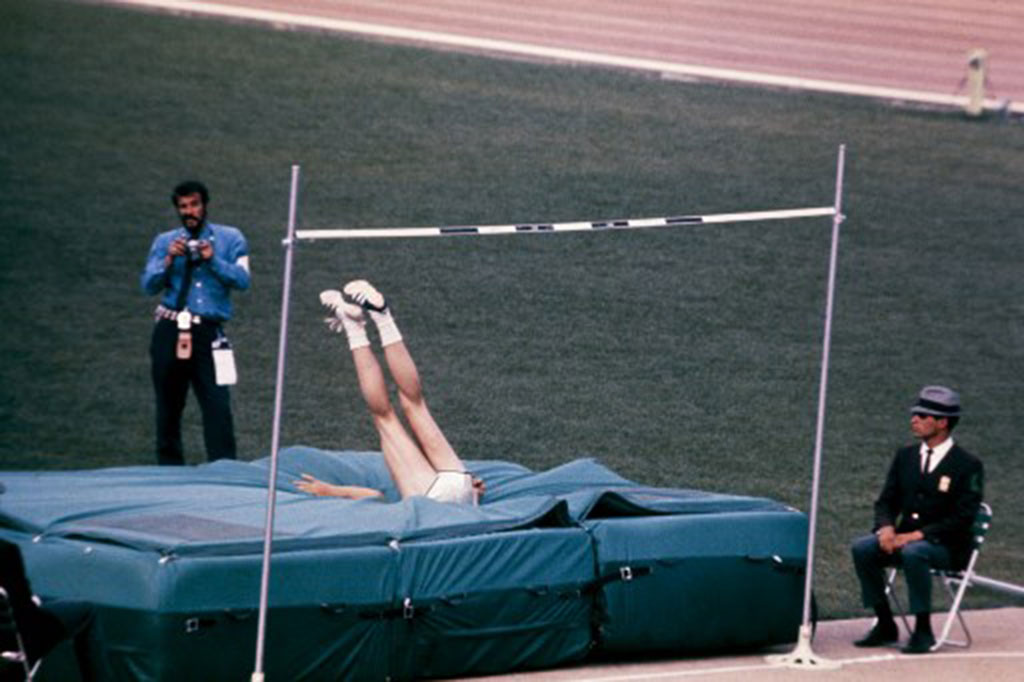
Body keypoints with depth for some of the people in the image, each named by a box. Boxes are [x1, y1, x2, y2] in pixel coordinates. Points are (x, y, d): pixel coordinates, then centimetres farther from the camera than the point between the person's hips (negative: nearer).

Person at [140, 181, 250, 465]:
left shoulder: (230, 239, 7)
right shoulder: (165, 242, 11)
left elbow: (242, 280, -5)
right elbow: (149, 285, 1)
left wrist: (214, 260, -17)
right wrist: (169, 260, -14)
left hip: (209, 334, -2)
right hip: (170, 332, 2)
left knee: (218, 406, -14)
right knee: (168, 407, 8)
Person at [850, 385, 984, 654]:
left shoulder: (967, 465, -7)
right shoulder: (905, 456, 11)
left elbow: (962, 518, -14)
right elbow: (886, 501, 11)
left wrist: (917, 535, -23)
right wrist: (886, 527, -12)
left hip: (946, 546, -6)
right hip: (905, 538, 6)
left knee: (913, 553, -38)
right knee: (862, 548, -21)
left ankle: (923, 631, -26)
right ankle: (885, 625, -11)